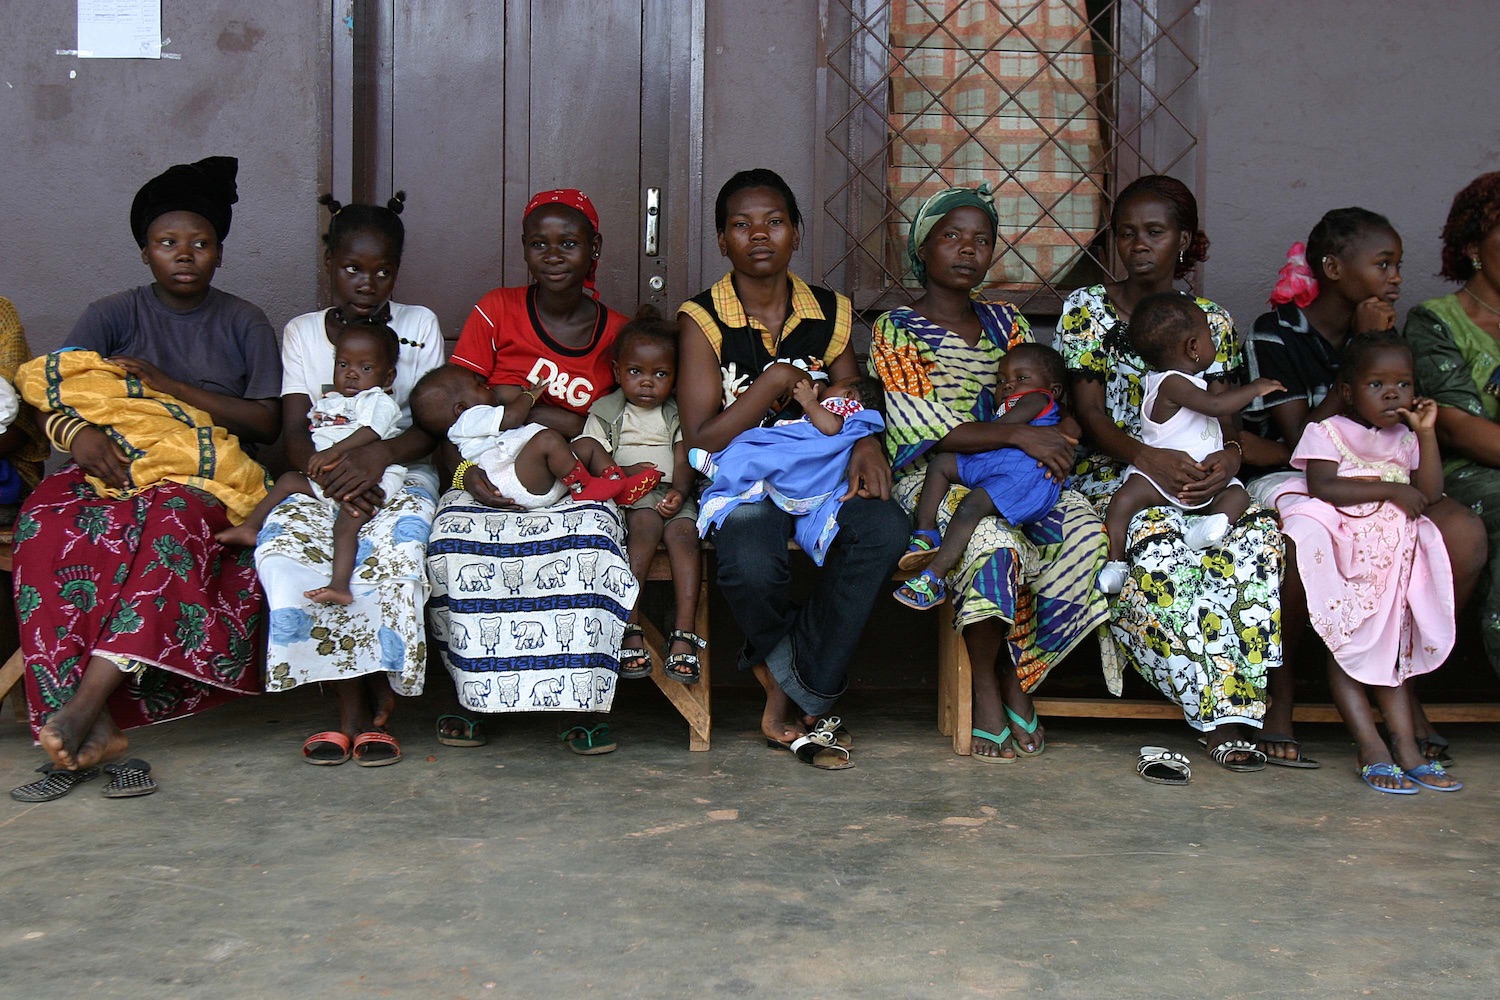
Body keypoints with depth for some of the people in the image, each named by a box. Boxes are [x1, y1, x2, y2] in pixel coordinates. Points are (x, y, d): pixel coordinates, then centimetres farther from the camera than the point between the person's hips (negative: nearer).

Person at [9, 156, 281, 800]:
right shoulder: (114, 316, 12)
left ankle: (87, 701, -46)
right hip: (113, 465, 1)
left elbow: (266, 422, 1)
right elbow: (51, 388, -1)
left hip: (205, 476, -1)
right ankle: (92, 733, -39)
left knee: (174, 520, -38)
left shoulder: (245, 324, 13)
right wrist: (76, 432, -25)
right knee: (47, 525, -33)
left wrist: (171, 386, -9)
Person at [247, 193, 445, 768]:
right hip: (322, 478, 2)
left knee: (395, 544, -36)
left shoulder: (420, 326, 9)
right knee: (283, 547, -32)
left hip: (401, 475, -1)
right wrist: (332, 474, -22)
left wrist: (378, 455, -22)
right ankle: (352, 707, -25)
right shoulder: (303, 332, 12)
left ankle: (375, 699, -22)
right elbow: (295, 434, 1)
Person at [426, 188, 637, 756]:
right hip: (490, 481, 0)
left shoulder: (616, 332, 10)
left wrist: (524, 407, -12)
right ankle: (470, 693, -15)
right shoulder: (496, 312, 5)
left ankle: (584, 704, -22)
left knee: (590, 542, -33)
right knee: (455, 542, -32)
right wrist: (465, 470, -21)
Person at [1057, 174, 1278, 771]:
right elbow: (1089, 412, -3)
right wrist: (1147, 457, -23)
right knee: (1157, 542, -37)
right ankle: (1224, 713, -32)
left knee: (1259, 534, -31)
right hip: (1111, 474, -2)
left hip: (1198, 477, 3)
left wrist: (1229, 456, -20)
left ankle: (1235, 707, -33)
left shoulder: (1213, 322, 15)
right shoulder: (1087, 308, 7)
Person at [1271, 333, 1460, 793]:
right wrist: (1389, 489, -18)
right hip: (1342, 557, -5)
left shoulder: (1404, 440, 17)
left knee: (1392, 652, 1)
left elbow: (1430, 492, 4)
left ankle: (1407, 749, -4)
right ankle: (1373, 751, -12)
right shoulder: (1327, 432, 0)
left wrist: (1426, 432, 0)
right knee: (1345, 652, -10)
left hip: (1390, 561, 5)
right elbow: (1322, 487, -17)